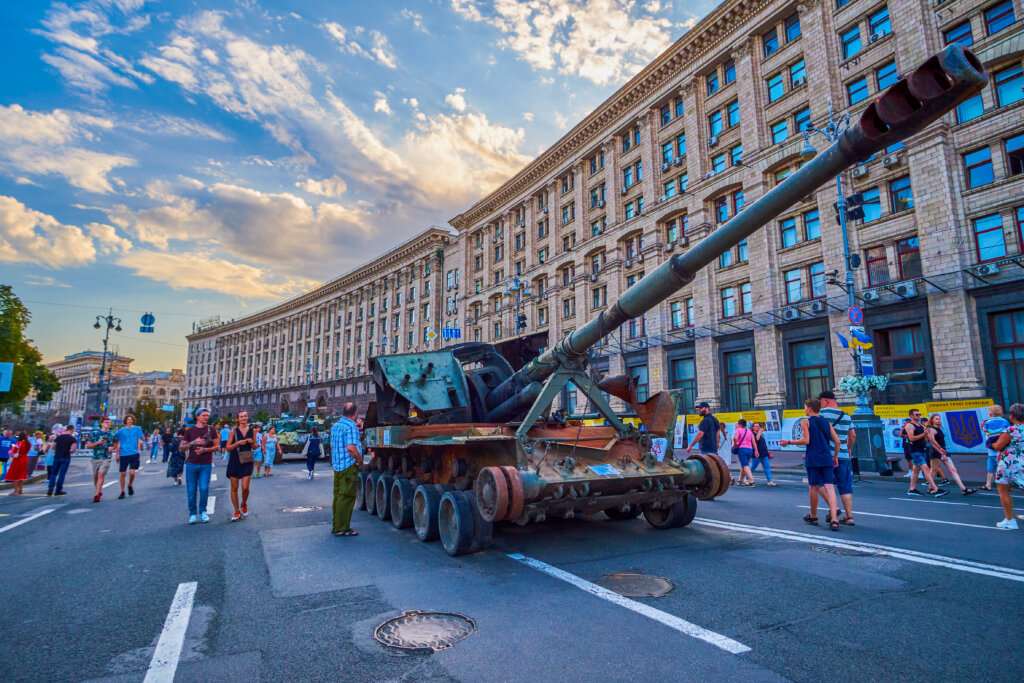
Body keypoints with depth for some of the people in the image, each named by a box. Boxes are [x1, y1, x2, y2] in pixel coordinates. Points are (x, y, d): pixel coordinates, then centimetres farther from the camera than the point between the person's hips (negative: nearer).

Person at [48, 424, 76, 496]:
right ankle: (58, 491, 4)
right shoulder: (72, 438, -5)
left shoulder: (59, 437, 8)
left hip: (56, 457, 4)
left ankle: (50, 489, 3)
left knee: (53, 473, 13)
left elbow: (53, 447, 10)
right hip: (65, 458, -4)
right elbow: (74, 449, -12)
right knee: (61, 474, 0)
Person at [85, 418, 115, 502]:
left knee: (101, 475, -15)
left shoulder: (112, 435, 9)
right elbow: (87, 445, 2)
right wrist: (98, 443, -13)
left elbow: (115, 445, 20)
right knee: (95, 476, 12)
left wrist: (112, 447, -2)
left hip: (106, 458, -1)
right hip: (96, 458, 1)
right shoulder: (95, 434, 4)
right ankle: (99, 491, 34)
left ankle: (96, 495, -16)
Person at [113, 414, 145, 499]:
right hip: (124, 454, 1)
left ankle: (130, 486, 20)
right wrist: (117, 454, 7)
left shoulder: (137, 429, 6)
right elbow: (118, 443, 11)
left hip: (134, 454, -1)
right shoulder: (121, 430, 7)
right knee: (123, 473, 2)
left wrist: (138, 450, 0)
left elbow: (139, 440, 8)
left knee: (132, 472, -10)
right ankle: (122, 492, 16)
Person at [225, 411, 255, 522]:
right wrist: (238, 443, -15)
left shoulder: (252, 431, 5)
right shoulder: (233, 432, 1)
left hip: (247, 462, 0)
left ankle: (244, 505, 22)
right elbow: (228, 448, 0)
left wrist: (251, 443, -8)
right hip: (234, 461, 0)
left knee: (245, 487, -8)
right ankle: (237, 512, 17)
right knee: (234, 487, 4)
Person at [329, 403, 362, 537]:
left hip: (337, 465, 9)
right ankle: (341, 528, -2)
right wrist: (360, 459, -11)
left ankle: (336, 525, 23)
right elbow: (351, 447, -22)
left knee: (338, 495, 15)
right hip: (349, 466, -9)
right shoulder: (351, 426, -15)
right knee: (346, 497, -5)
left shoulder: (335, 426, 13)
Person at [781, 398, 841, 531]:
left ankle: (813, 517, 23)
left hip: (813, 459, -4)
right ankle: (834, 520, -13)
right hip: (827, 459, 4)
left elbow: (806, 440, -11)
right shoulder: (826, 422, 12)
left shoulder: (805, 422, -3)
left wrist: (788, 442, -1)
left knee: (813, 487, 9)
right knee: (829, 487, -2)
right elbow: (837, 441, 8)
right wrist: (835, 456, 18)